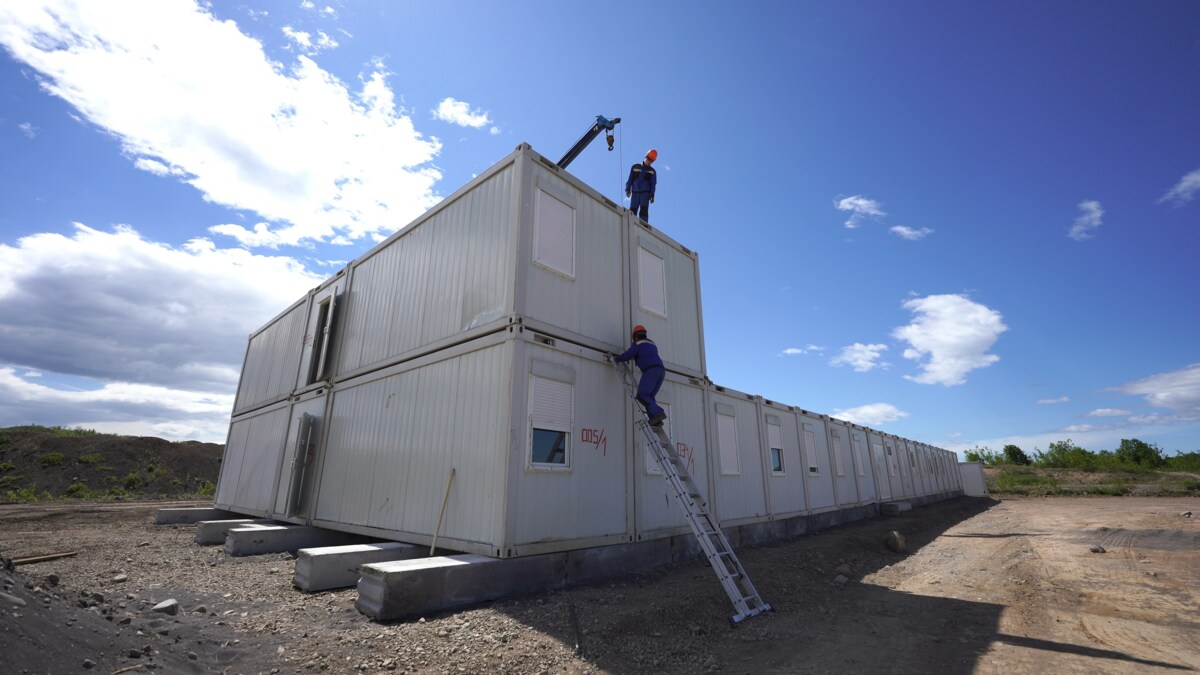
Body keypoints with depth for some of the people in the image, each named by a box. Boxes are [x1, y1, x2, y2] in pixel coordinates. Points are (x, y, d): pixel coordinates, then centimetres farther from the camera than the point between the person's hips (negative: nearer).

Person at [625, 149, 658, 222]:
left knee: (644, 210, -16)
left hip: (645, 193, -1)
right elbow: (630, 179, 11)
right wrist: (627, 189, -2)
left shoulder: (652, 171, 14)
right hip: (635, 192, 1)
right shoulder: (635, 167, 14)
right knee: (632, 211, -8)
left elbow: (653, 184, 7)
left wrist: (652, 194, -7)